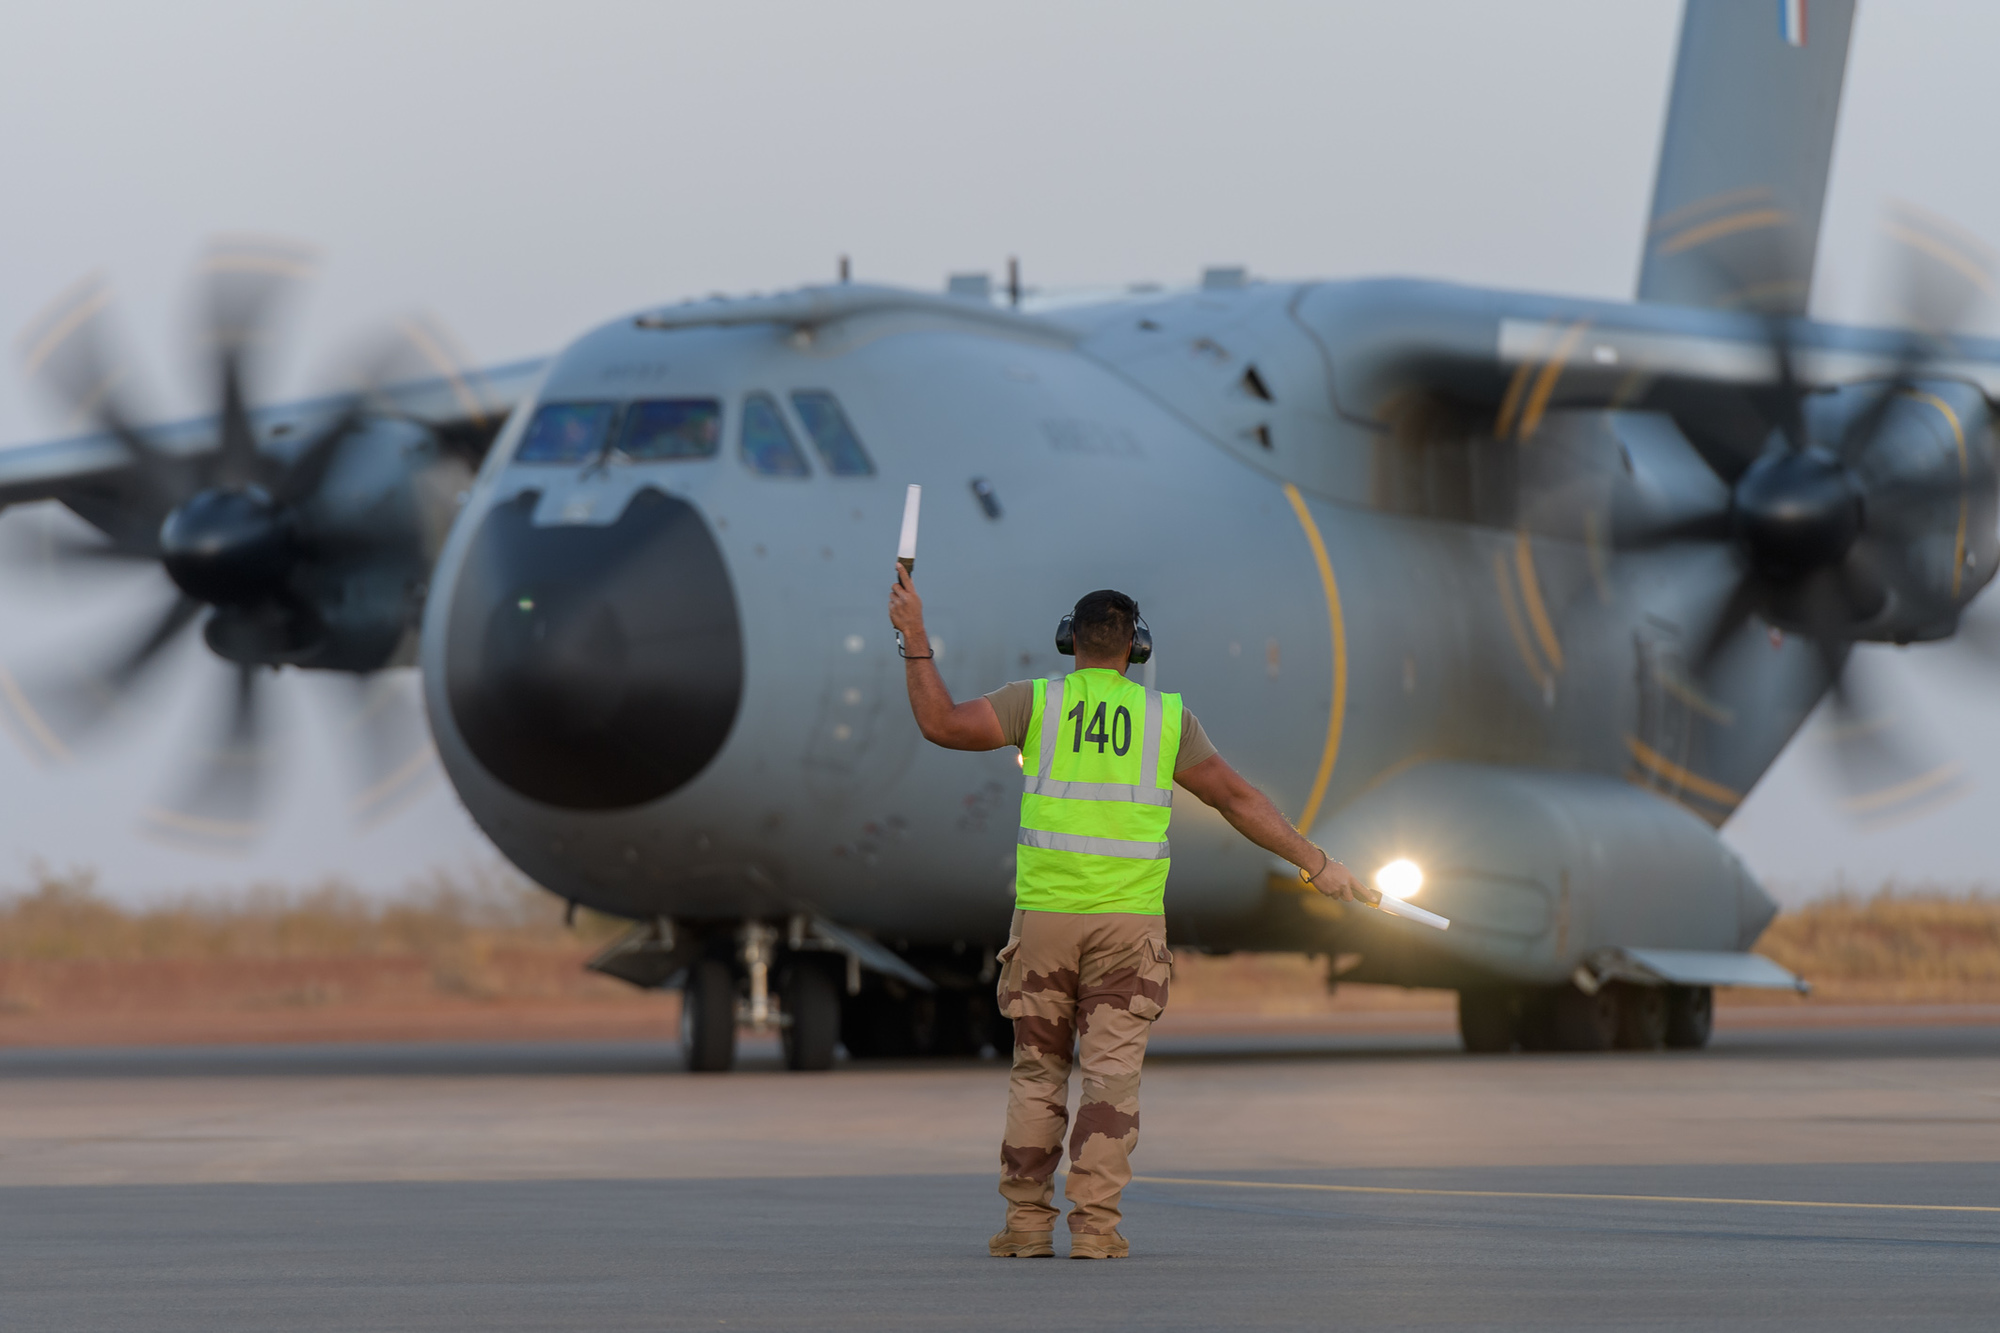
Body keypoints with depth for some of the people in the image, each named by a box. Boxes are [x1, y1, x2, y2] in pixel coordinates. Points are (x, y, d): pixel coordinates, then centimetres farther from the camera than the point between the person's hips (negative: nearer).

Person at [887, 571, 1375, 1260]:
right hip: (1128, 922, 0)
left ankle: (1028, 1223, 5)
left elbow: (943, 723, -8)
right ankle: (1095, 1225, -8)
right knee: (1111, 1074, 0)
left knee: (1037, 1072, 9)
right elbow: (1239, 799, 4)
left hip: (1045, 915, 0)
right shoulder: (1166, 718, 4)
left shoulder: (1038, 703, 1)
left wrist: (916, 639, 0)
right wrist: (1316, 864, 9)